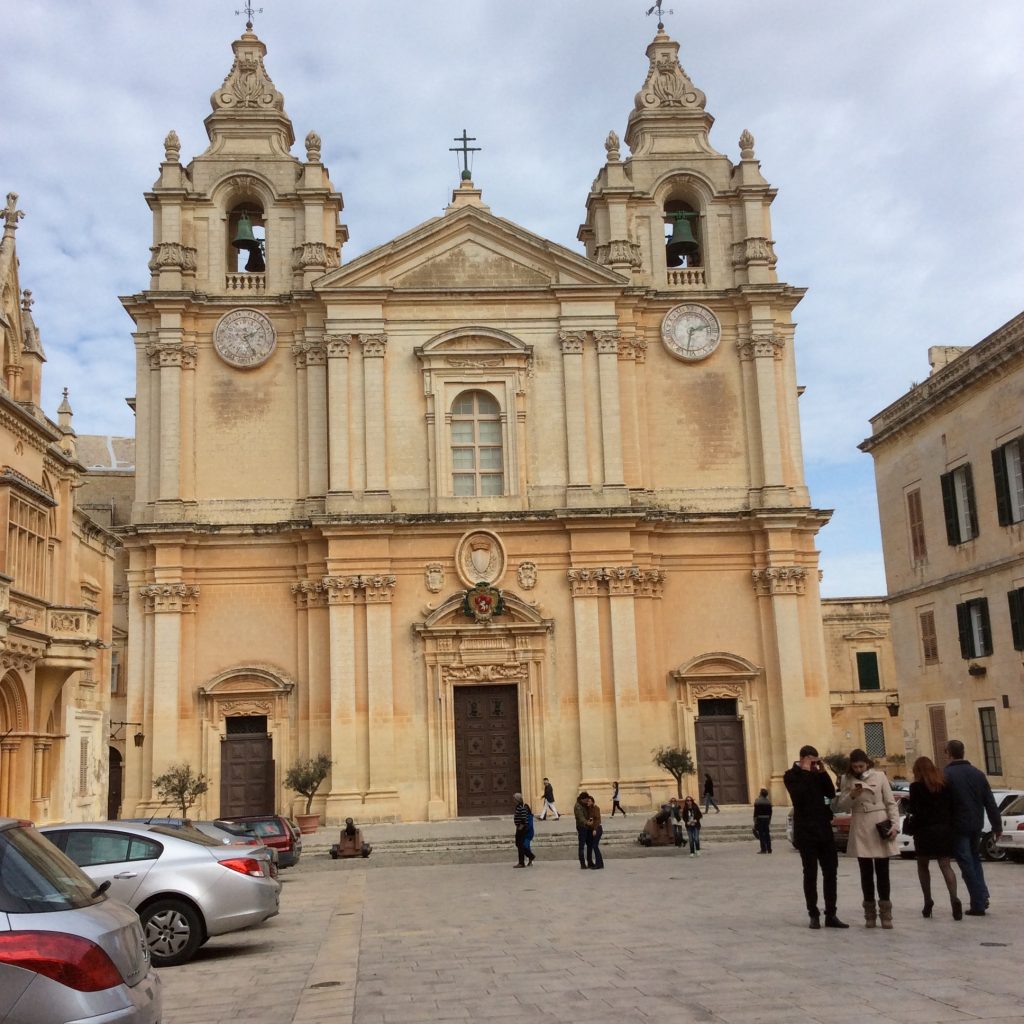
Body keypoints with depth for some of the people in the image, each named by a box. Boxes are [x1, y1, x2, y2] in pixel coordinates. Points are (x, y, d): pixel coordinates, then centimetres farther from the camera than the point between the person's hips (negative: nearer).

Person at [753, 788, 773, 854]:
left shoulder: (757, 801, -10)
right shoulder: (768, 801, 8)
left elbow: (755, 812, -12)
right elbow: (770, 812, 12)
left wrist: (755, 820, -8)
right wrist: (769, 820, 20)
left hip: (760, 819, -5)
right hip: (767, 818, 5)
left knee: (761, 834, -3)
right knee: (767, 834, 9)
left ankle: (763, 849, -5)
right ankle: (769, 849, 10)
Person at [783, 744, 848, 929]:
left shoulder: (816, 774, 13)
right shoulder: (791, 776, -3)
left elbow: (831, 793, 4)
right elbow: (799, 796, -19)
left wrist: (822, 772, -6)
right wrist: (806, 772, -16)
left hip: (824, 829, 5)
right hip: (806, 831, -5)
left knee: (831, 873, 4)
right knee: (810, 874, 0)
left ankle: (831, 915, 9)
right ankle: (813, 915, 6)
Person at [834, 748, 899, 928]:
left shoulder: (879, 776, 0)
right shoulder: (847, 780, 5)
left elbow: (891, 803, 1)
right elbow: (841, 806, 3)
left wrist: (895, 825, -9)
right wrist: (851, 796, -15)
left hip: (880, 827, -1)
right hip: (860, 830, 1)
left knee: (882, 871, 2)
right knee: (866, 872, 5)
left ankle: (885, 913, 8)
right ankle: (870, 913, 12)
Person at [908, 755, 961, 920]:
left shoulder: (916, 787, -8)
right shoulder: (945, 785, 5)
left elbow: (914, 810, -12)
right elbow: (952, 807, 5)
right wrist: (949, 825, 11)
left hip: (925, 831, -3)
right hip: (945, 829, 3)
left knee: (923, 865, 15)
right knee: (945, 865, 2)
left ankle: (928, 902, 12)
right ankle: (954, 899, -19)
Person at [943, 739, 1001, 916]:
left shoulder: (946, 775, -12)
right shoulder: (977, 773, 4)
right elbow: (990, 802, 5)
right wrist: (997, 825, 10)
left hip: (958, 825, -5)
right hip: (976, 825, 5)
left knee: (967, 865, 2)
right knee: (975, 860, 23)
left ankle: (978, 904, 0)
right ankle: (983, 896, 11)